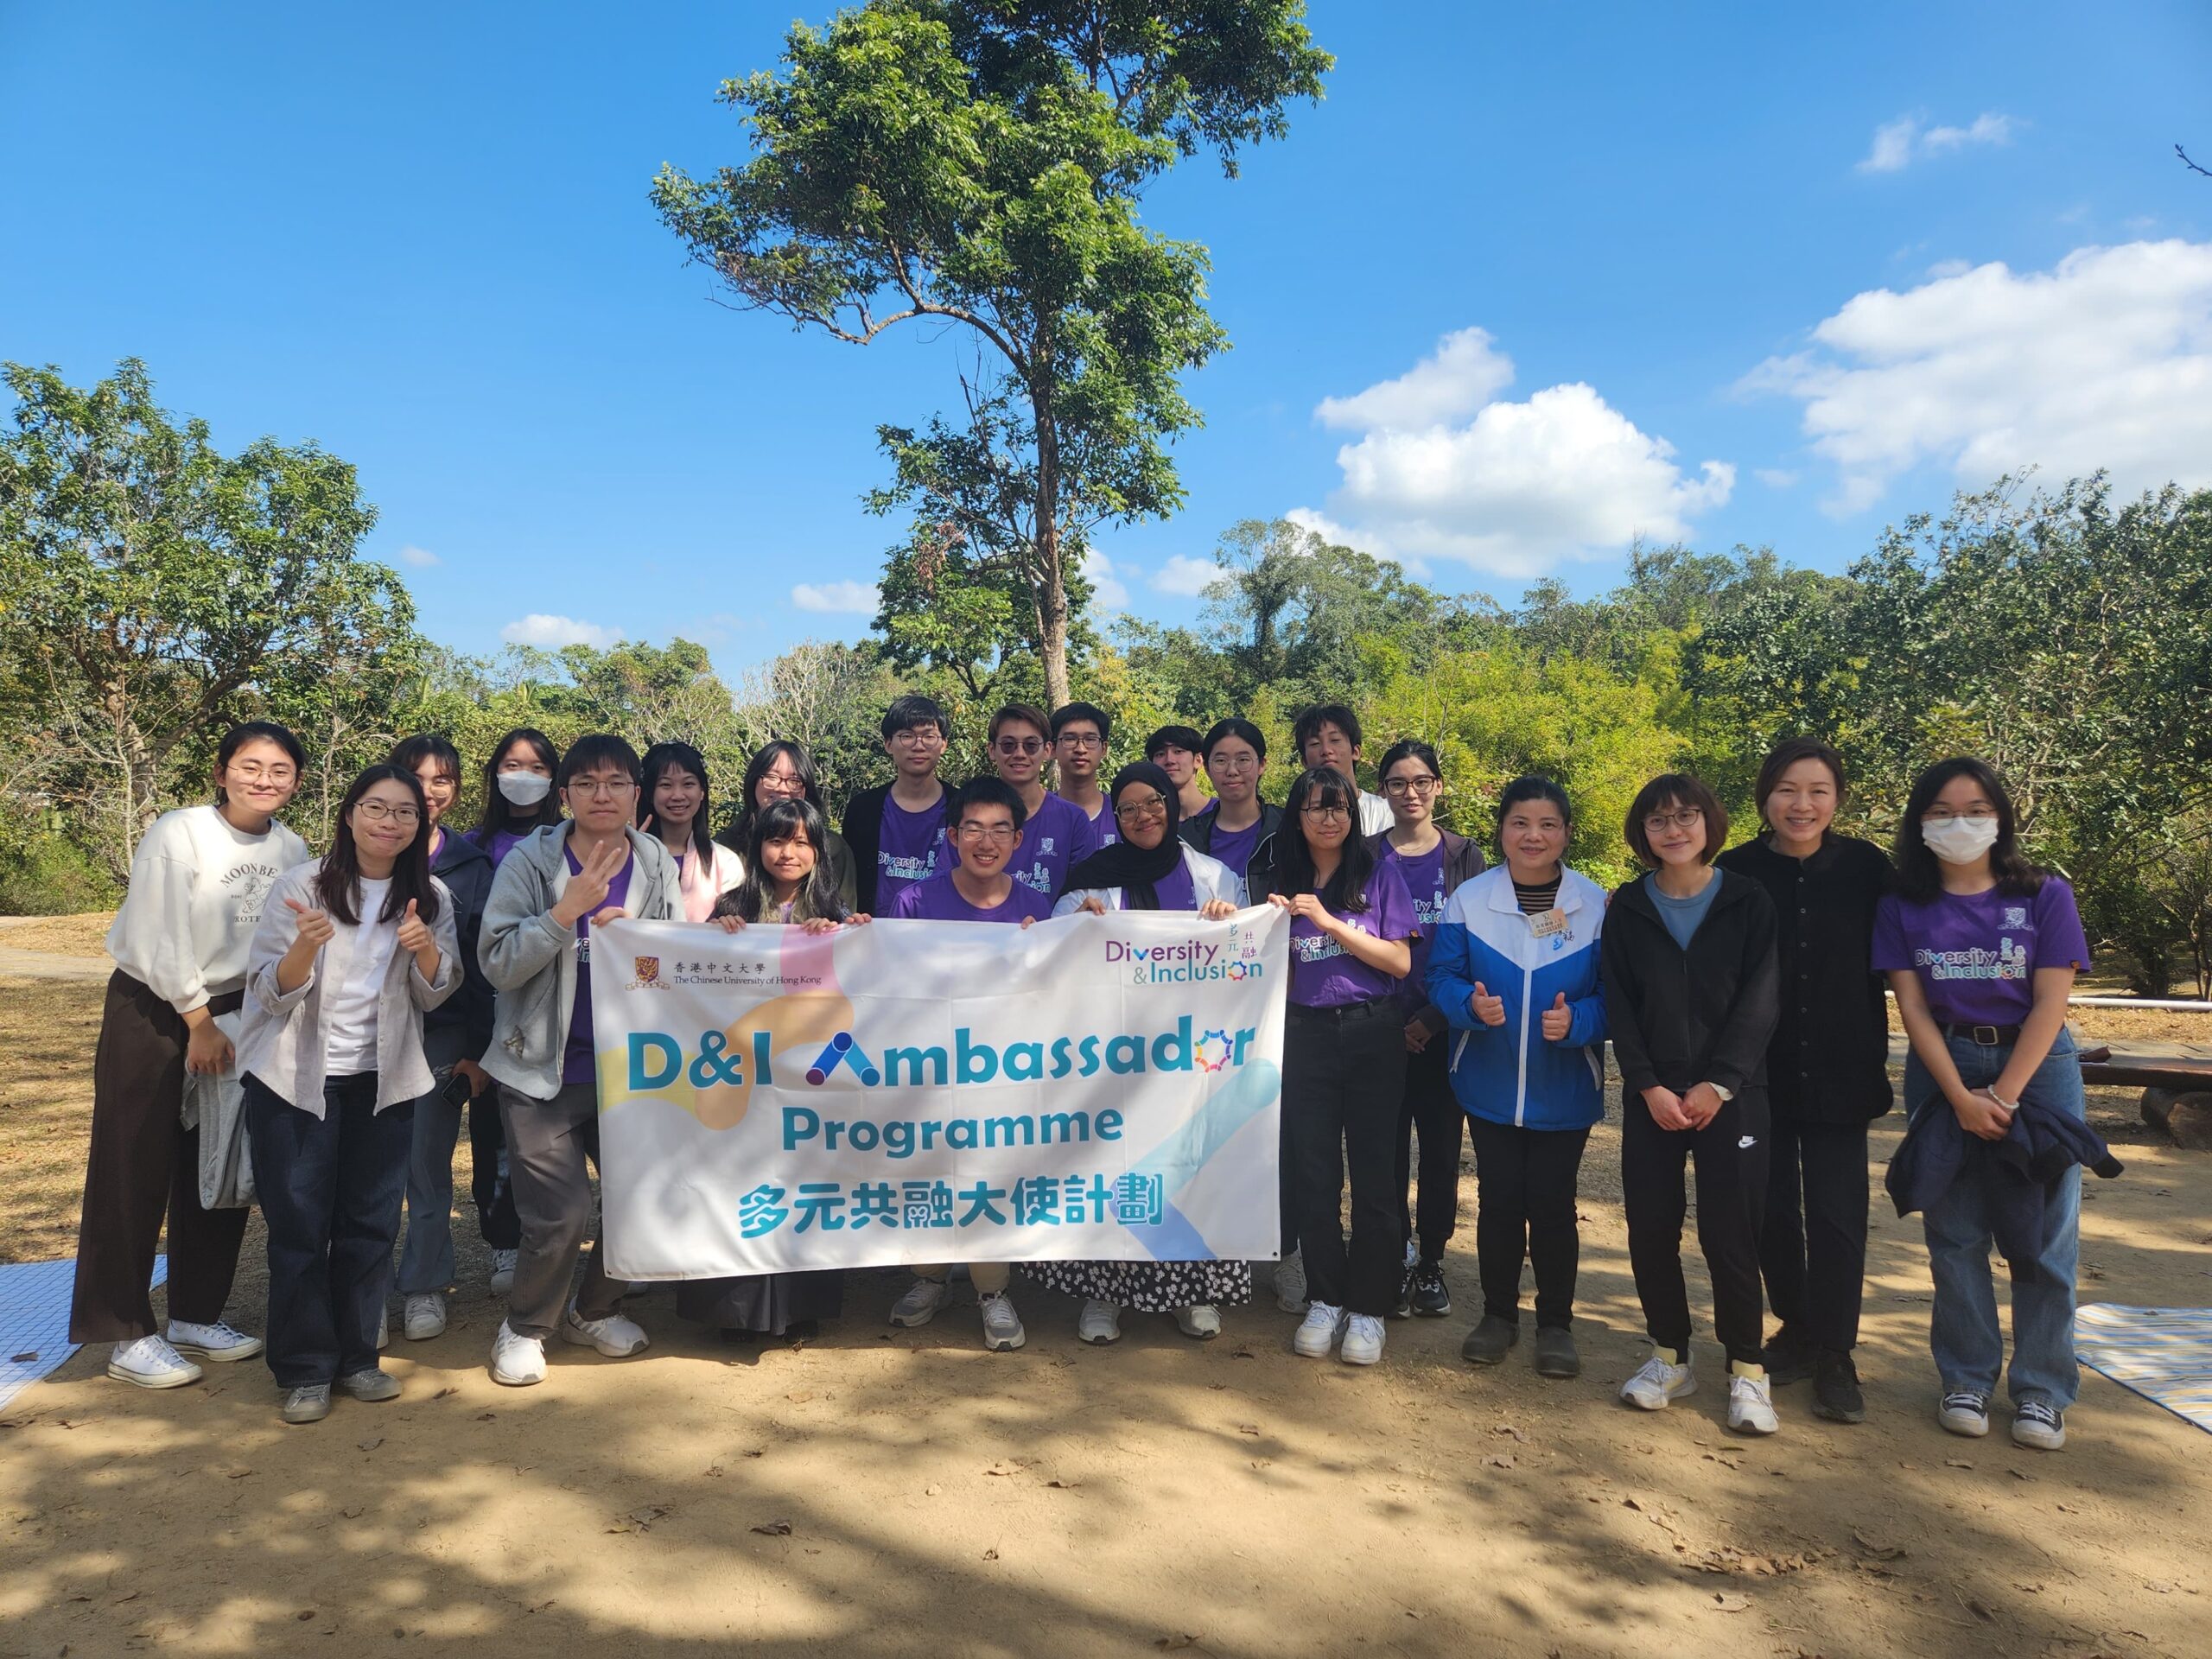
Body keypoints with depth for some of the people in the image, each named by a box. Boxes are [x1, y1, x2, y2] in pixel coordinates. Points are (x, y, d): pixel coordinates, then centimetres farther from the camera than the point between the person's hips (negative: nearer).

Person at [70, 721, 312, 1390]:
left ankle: (195, 1316, 24)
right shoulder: (177, 834, -16)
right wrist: (197, 1022, -11)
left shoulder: (293, 851, -3)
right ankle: (128, 1336, 9)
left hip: (234, 1014, 5)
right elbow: (159, 941, -15)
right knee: (136, 1175, 0)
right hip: (151, 1012, -5)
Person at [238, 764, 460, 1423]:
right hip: (295, 1079, -3)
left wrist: (424, 950, -19)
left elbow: (434, 995, 3)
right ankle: (304, 1370, 14)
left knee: (371, 1222, 8)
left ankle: (356, 1356, 21)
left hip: (382, 1081, 3)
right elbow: (270, 993, -10)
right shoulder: (300, 885, -8)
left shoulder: (431, 897, 0)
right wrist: (304, 946, -31)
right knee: (299, 1225, 2)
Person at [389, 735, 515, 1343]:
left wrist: (478, 1049, -4)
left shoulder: (471, 865, 2)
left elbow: (482, 965, 1)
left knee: (428, 1166, 8)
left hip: (443, 1034, 0)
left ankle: (423, 1286, 24)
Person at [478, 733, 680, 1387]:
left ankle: (593, 1310, 34)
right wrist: (567, 910, -25)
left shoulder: (658, 864, 1)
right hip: (544, 1070, -3)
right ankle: (524, 1327, 22)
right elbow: (498, 964, -13)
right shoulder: (530, 861, -7)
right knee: (561, 1216, -7)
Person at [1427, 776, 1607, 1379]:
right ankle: (1498, 1314, 27)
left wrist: (1576, 1020, -24)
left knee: (1553, 1203, 6)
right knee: (1498, 1199, 9)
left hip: (1564, 1091, -1)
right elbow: (1442, 978, -3)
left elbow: (1614, 994, -4)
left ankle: (1556, 1324, 24)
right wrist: (1472, 1005, -24)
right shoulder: (1468, 899, -4)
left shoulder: (1595, 905, -6)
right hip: (1489, 1086, 1)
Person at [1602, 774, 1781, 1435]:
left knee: (1729, 1233, -3)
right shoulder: (1627, 908, 6)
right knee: (1650, 1228, 4)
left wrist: (1718, 1084, -13)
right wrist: (1648, 1086, -8)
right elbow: (1619, 1005, 2)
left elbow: (1759, 1004, -5)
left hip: (1731, 1095, -2)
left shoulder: (1750, 903, 1)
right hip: (1651, 1097, 2)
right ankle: (1670, 1355, 22)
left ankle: (1747, 1369, 14)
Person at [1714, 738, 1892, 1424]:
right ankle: (1796, 1331, 29)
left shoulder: (1866, 867, -4)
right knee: (1772, 1210, 9)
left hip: (1839, 1074, 0)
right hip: (1760, 1074, 1)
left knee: (1836, 1213, 1)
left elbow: (1886, 962, 3)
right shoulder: (1736, 871, -6)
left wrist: (1875, 1058, 0)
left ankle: (1835, 1355, 15)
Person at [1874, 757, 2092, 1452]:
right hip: (1943, 1071, 1)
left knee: (2045, 1235, 1)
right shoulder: (1903, 906, 2)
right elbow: (1913, 1007, -2)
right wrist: (1961, 1098, -12)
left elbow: (2050, 1003, -7)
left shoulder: (2044, 896, -2)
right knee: (1956, 1233, 3)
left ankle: (2041, 1392, 11)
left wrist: (2003, 1096, -13)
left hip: (2036, 1066, -1)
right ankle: (1966, 1381, 14)